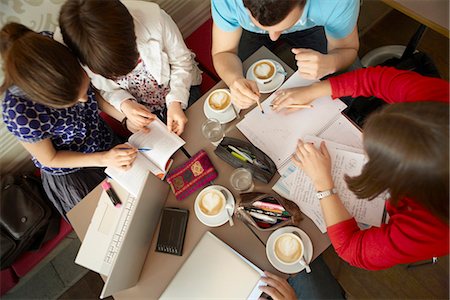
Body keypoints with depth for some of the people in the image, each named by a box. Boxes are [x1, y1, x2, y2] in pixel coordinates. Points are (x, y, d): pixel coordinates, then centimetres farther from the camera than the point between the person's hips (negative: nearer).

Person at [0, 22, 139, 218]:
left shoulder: (54, 46, -27)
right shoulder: (20, 114, -38)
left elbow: (95, 93, -9)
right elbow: (49, 159, -19)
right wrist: (103, 159, -29)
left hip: (104, 140, 4)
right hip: (69, 171, -4)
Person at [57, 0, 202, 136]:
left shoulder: (154, 17, -32)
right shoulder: (63, 45, -26)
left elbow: (182, 61, -15)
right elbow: (98, 87, -9)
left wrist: (175, 103, -27)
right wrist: (123, 104, -28)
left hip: (176, 88, 0)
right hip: (135, 106, 1)